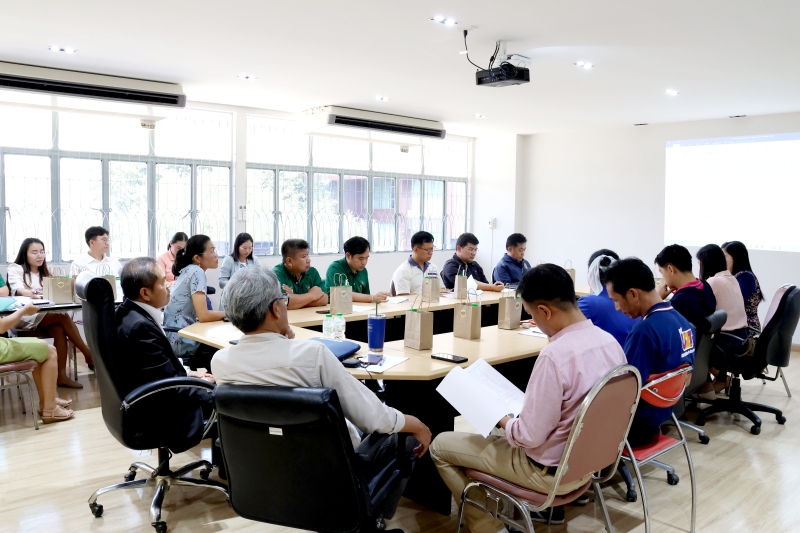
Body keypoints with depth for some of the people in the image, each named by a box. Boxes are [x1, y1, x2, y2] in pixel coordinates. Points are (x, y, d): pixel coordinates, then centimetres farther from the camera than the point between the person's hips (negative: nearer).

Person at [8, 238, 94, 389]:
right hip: (23, 316, -5)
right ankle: (89, 356, -22)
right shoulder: (15, 268, 3)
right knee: (63, 316, -28)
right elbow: (17, 289, -17)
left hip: (44, 316, 5)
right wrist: (32, 293, -41)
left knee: (59, 330, -29)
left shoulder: (44, 272, 22)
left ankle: (62, 375, -30)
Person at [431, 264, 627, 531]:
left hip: (551, 471, -8)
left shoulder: (555, 355, -31)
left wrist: (503, 421, -6)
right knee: (503, 431, 32)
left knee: (440, 445, 4)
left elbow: (530, 435, -26)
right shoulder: (610, 342, -6)